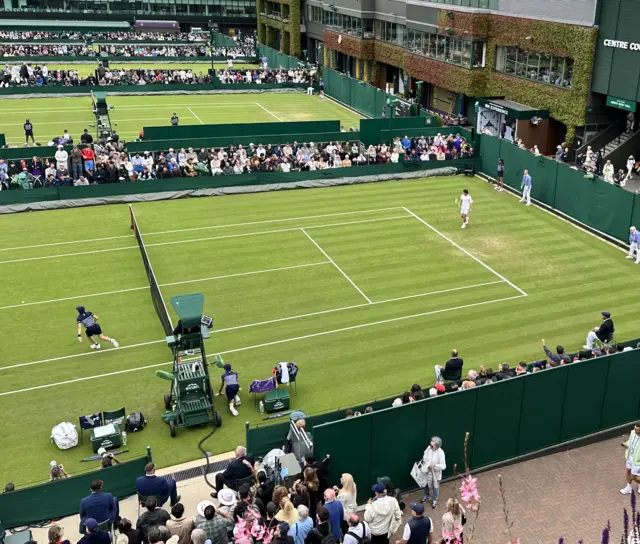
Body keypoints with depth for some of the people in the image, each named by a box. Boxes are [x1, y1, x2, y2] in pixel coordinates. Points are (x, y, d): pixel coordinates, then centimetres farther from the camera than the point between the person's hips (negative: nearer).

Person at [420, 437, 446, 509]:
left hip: (436, 472, -4)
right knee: (426, 484, 25)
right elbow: (425, 456, 4)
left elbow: (443, 466, -25)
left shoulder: (440, 453, -29)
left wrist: (435, 465, -38)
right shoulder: (429, 448, -16)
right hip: (427, 471, 4)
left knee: (435, 487, 17)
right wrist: (426, 464, -11)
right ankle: (426, 496, 52)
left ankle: (435, 501, 40)